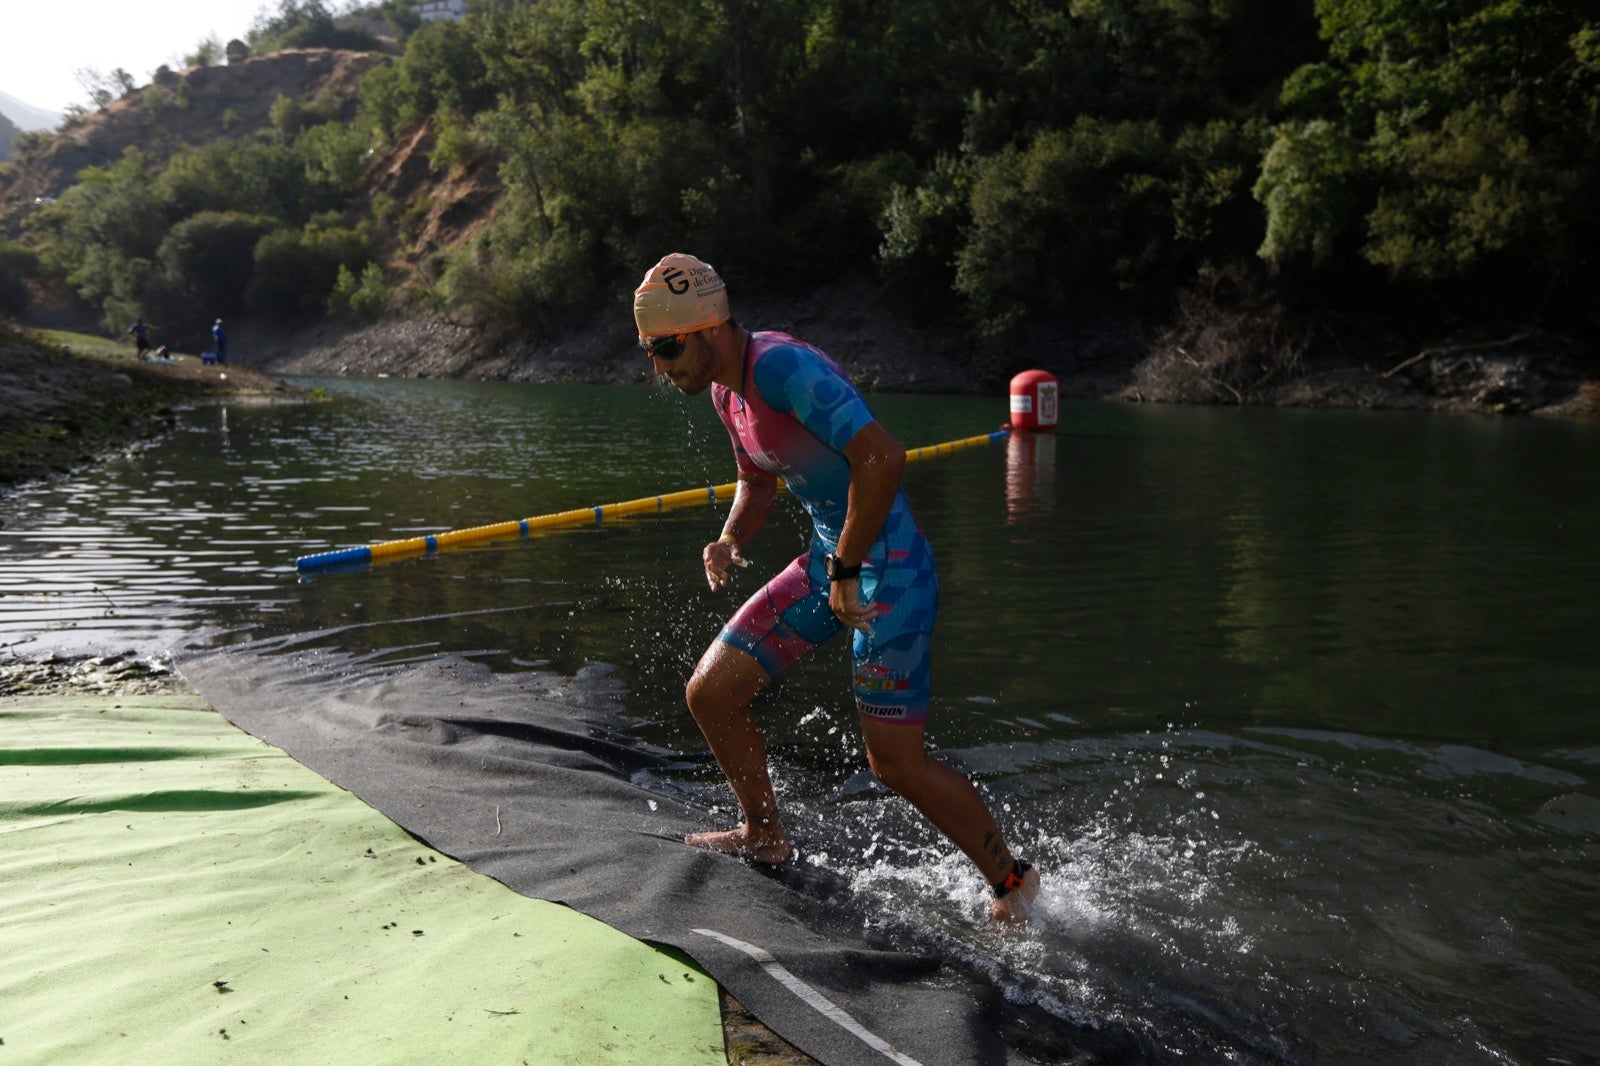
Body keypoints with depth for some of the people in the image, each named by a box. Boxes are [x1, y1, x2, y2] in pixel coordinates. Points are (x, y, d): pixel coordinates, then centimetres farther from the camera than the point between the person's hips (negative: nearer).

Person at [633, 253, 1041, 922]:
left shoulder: (782, 366, -23)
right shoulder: (727, 390, 7)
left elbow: (882, 457, -31)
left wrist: (846, 571, -24)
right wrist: (731, 541, 2)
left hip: (887, 572, -9)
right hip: (827, 565, 9)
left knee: (895, 763, -3)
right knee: (709, 695, 9)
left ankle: (1010, 880, 20)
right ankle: (764, 835, 31)